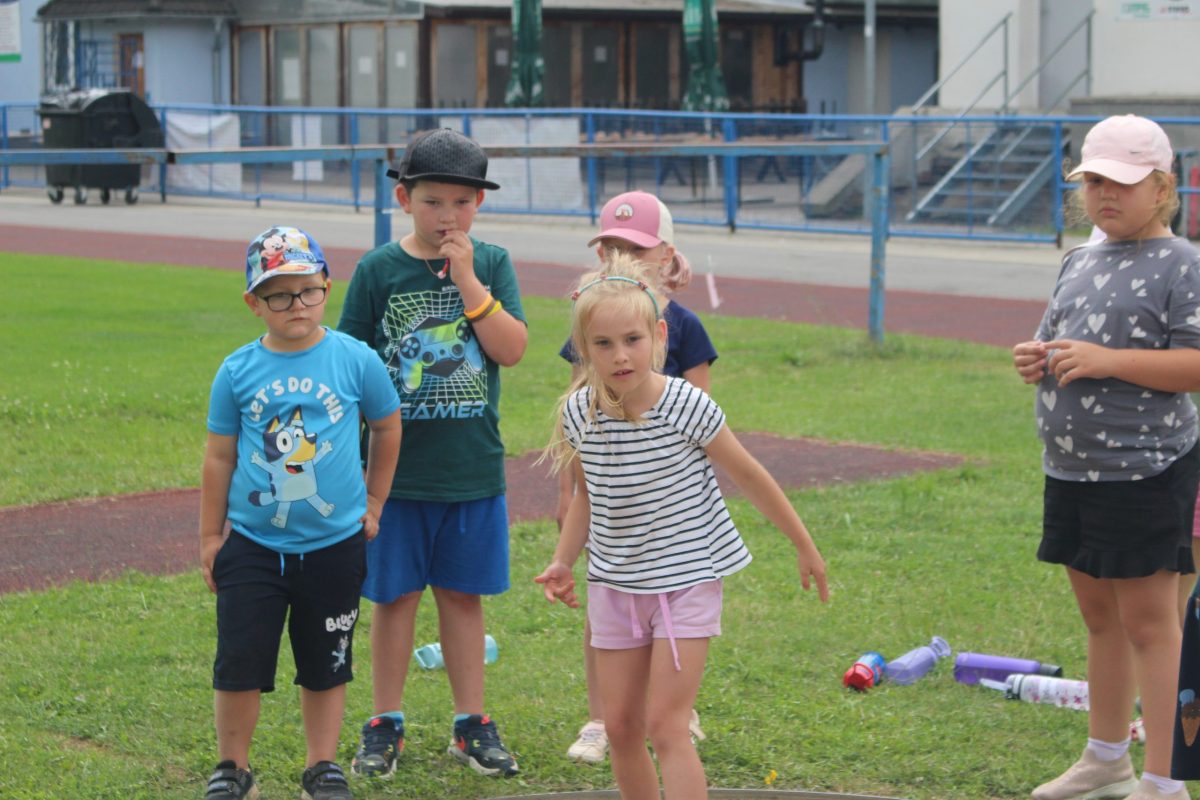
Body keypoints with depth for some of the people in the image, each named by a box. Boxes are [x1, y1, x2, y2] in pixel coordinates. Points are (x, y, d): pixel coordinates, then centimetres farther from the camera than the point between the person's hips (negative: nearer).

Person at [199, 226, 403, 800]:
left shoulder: (355, 360, -5)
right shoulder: (238, 371, -4)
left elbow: (387, 427, 11)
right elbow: (219, 456, 4)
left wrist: (373, 502, 14)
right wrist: (209, 536, 8)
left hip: (334, 543, 0)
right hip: (253, 543, 0)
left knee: (326, 664, 11)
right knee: (239, 661, 1)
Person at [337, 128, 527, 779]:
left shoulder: (491, 264, 2)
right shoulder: (378, 271, -3)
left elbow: (512, 349, -10)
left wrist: (466, 278, -17)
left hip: (473, 471, 1)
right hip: (397, 471, -1)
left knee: (462, 596, 11)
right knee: (395, 597, 7)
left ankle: (471, 724, 21)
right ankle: (385, 725, 19)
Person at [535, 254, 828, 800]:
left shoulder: (686, 407, -19)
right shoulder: (578, 414, -7)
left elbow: (750, 477, -5)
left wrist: (804, 548, 3)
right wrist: (561, 562, -1)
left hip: (687, 577, -4)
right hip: (615, 585, 5)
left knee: (664, 725, -11)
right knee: (620, 726, 8)